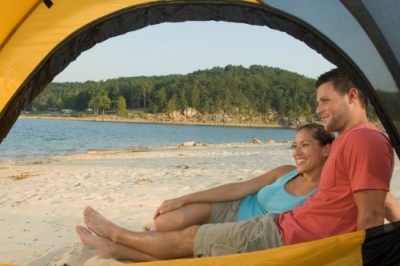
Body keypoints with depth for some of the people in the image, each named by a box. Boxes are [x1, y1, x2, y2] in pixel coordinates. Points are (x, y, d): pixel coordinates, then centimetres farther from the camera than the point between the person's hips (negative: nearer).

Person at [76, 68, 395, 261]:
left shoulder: (365, 140, -18)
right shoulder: (347, 140, 13)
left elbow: (371, 217, -20)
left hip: (288, 238, -9)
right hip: (287, 224, 9)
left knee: (191, 237, 7)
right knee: (197, 237, 15)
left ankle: (117, 235, 30)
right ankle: (117, 248, 30)